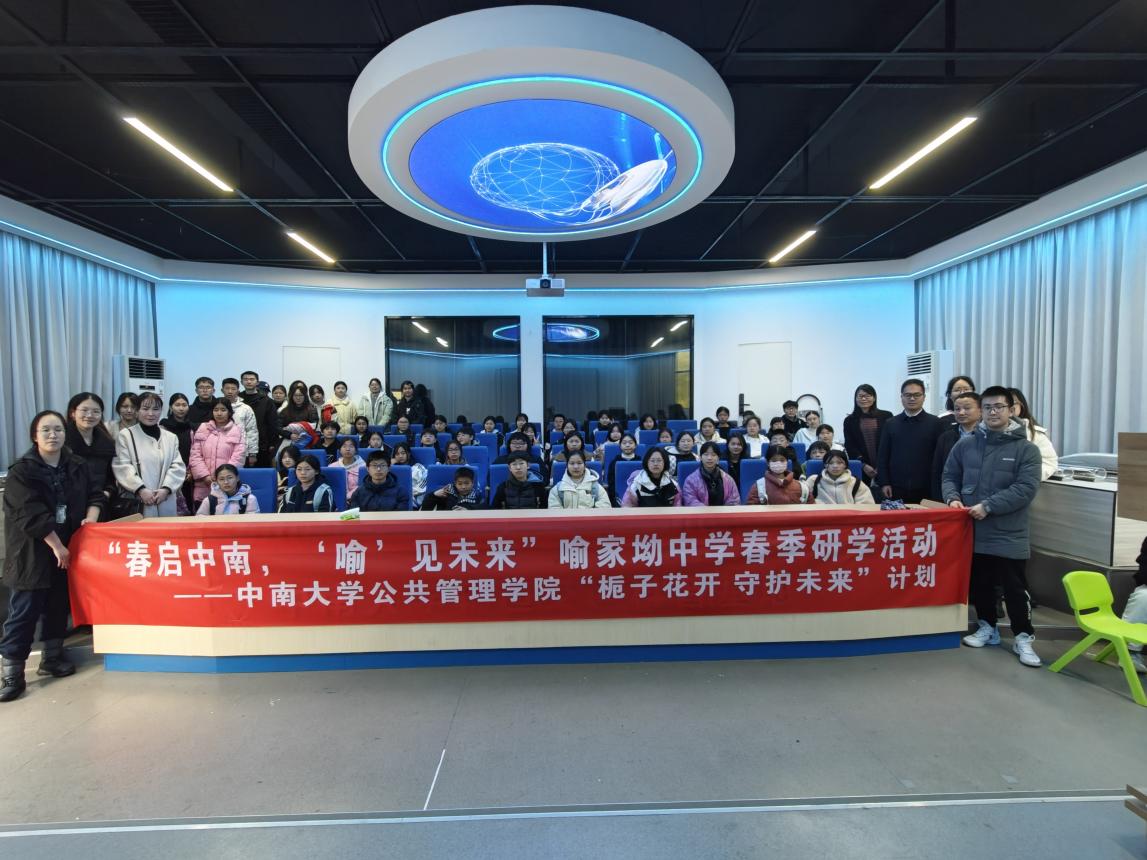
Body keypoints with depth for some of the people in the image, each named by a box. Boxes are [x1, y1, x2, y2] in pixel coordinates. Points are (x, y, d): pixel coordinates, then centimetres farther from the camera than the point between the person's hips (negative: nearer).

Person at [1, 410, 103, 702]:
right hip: (32, 552, -5)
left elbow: (95, 493, 13)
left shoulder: (77, 466, 5)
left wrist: (91, 517, -7)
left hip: (68, 549, 5)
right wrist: (56, 546, -16)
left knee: (59, 605, 14)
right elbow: (33, 515, -16)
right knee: (25, 610, -3)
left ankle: (52, 657, 27)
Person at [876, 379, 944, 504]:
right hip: (896, 489, 1)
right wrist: (884, 483, 0)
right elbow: (882, 456, 7)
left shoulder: (936, 423, 5)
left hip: (925, 490, -1)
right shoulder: (890, 423, 9)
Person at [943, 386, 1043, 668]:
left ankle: (1023, 637, 22)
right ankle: (987, 627, 32)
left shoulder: (1026, 449, -5)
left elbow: (1026, 488, -13)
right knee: (979, 585, 15)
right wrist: (953, 498, -8)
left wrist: (988, 506, -20)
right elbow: (950, 476, 10)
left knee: (1015, 588, 5)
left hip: (1009, 534, -3)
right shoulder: (965, 444, 5)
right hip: (973, 531, 3)